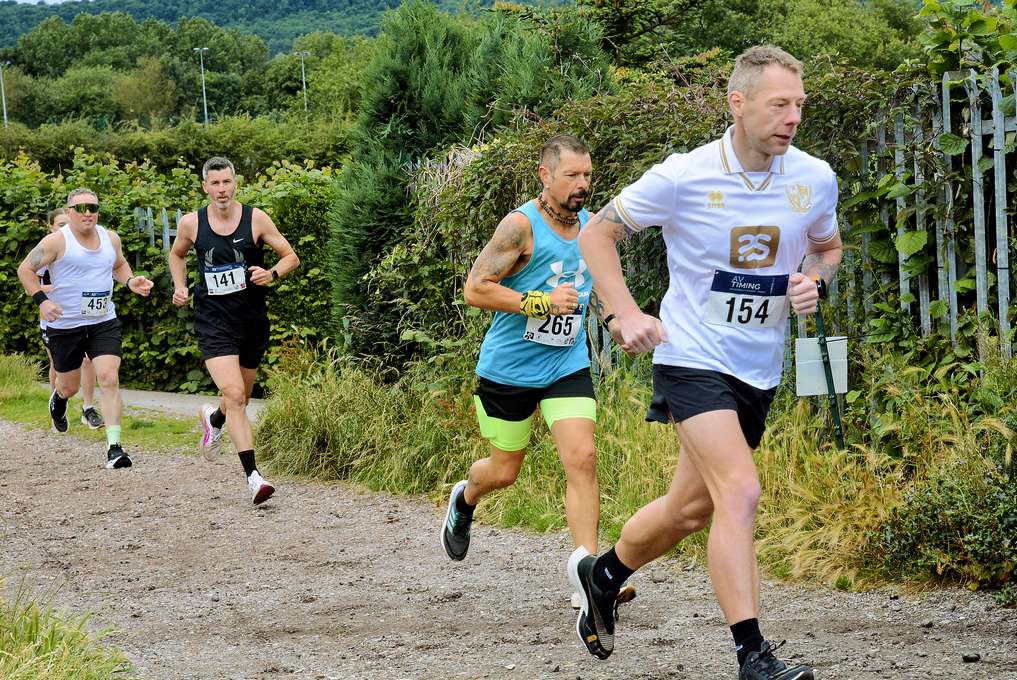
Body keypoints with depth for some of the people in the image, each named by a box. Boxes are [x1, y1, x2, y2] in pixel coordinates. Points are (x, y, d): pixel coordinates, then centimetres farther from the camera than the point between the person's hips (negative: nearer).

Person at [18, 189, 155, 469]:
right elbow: (25, 269, -5)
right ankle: (58, 399, 52)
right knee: (70, 387, 11)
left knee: (109, 379, -15)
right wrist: (42, 300, -17)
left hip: (104, 323, 2)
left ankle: (114, 447, -15)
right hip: (65, 325, -2)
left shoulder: (110, 238, 4)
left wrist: (130, 281, 3)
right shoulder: (57, 241, -11)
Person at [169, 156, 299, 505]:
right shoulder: (191, 223, -1)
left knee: (241, 400, 17)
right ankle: (253, 476, -20)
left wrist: (272, 273, -18)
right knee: (234, 395, -19)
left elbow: (291, 256, 2)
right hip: (213, 321, -2)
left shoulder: (256, 218, -4)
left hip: (252, 320, 2)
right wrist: (180, 287, 5)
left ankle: (213, 418, 54)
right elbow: (177, 254, 20)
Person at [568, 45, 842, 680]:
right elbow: (597, 233, -1)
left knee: (691, 508, 15)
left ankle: (602, 573, 42)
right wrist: (628, 315, -11)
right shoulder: (683, 177, -14)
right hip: (693, 359, -5)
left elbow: (828, 247, 18)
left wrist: (815, 283, -5)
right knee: (740, 492, -22)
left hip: (760, 368, 5)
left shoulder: (815, 179, -3)